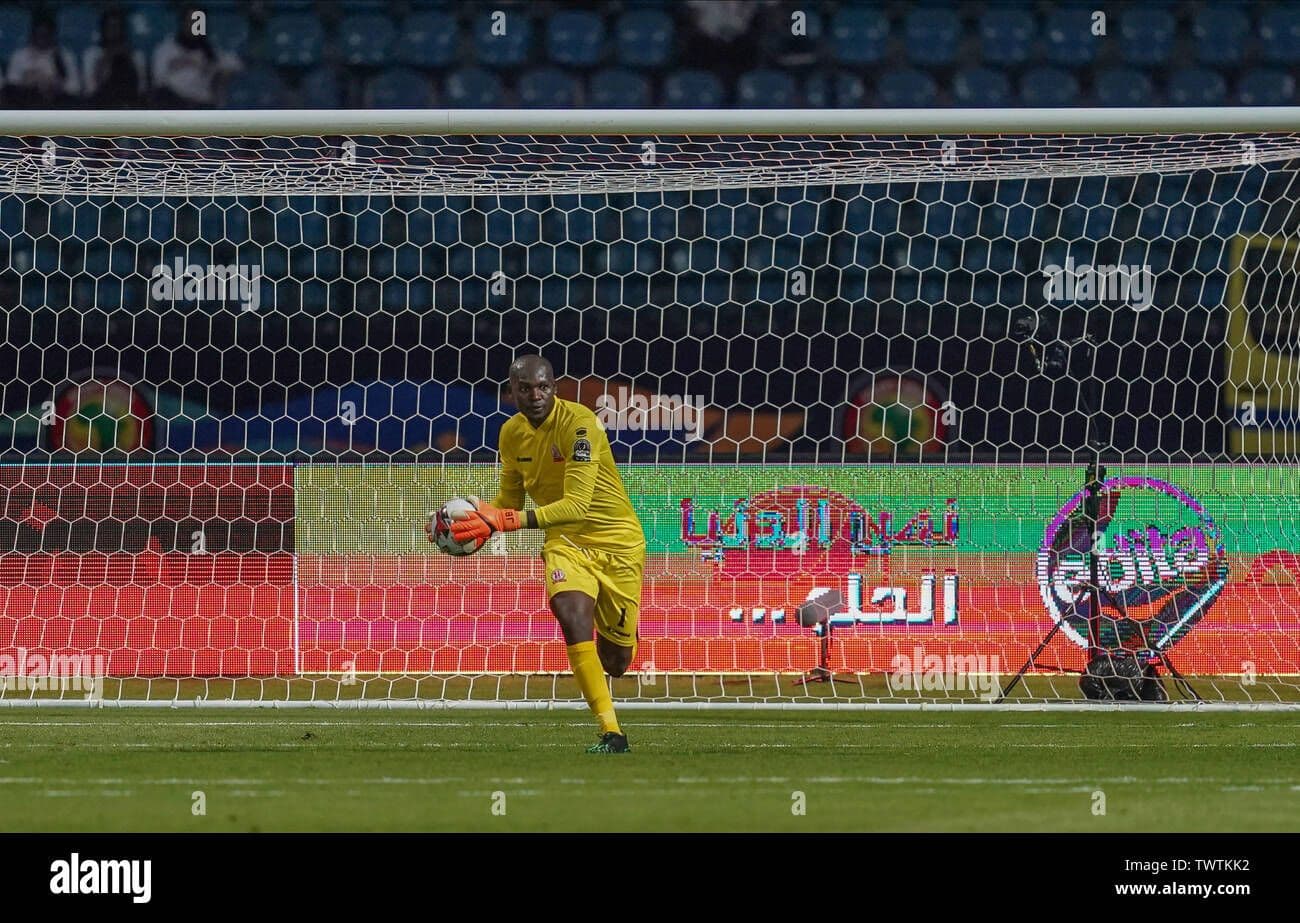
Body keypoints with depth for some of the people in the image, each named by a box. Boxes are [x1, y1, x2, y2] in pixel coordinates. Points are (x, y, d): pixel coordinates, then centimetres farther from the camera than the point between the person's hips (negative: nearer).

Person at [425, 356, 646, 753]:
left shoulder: (578, 424, -24)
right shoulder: (511, 433, -3)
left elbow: (577, 506, -32)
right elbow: (509, 500, 12)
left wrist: (505, 520, -38)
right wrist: (481, 518, -11)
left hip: (617, 540, -3)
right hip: (566, 541, 3)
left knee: (615, 660, 4)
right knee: (574, 619, -26)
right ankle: (611, 732, -22)